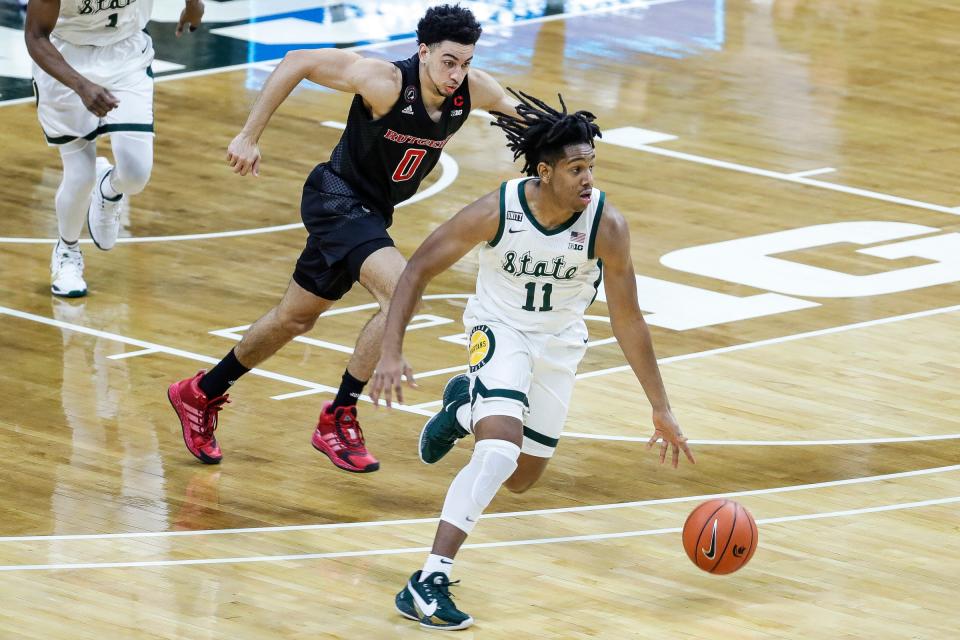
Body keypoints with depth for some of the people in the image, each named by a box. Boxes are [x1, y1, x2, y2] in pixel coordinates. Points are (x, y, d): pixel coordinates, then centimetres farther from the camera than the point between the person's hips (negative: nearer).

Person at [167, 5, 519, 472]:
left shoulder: (472, 90, -11)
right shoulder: (384, 82, -27)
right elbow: (297, 63, -21)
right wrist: (248, 136, -21)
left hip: (371, 214, 7)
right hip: (338, 200, -7)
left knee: (295, 319, 19)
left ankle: (200, 394, 38)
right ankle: (338, 419, -16)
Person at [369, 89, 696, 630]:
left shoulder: (607, 225, -26)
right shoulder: (496, 211, -28)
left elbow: (628, 320, -14)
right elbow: (419, 270, -16)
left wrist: (662, 409, -11)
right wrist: (391, 353, -24)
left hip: (559, 343, 3)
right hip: (501, 327, -3)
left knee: (521, 479, 15)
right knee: (500, 451, -28)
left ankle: (465, 406, 46)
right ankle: (429, 581, -25)